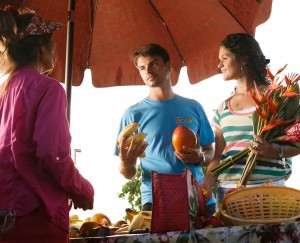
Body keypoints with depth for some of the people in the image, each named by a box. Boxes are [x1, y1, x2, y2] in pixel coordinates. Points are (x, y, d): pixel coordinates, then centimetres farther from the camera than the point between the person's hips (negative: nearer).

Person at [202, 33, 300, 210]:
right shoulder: (223, 108, 15)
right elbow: (218, 157, 12)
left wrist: (275, 152, -23)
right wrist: (203, 189, -3)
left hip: (267, 187, -4)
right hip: (227, 188, 4)